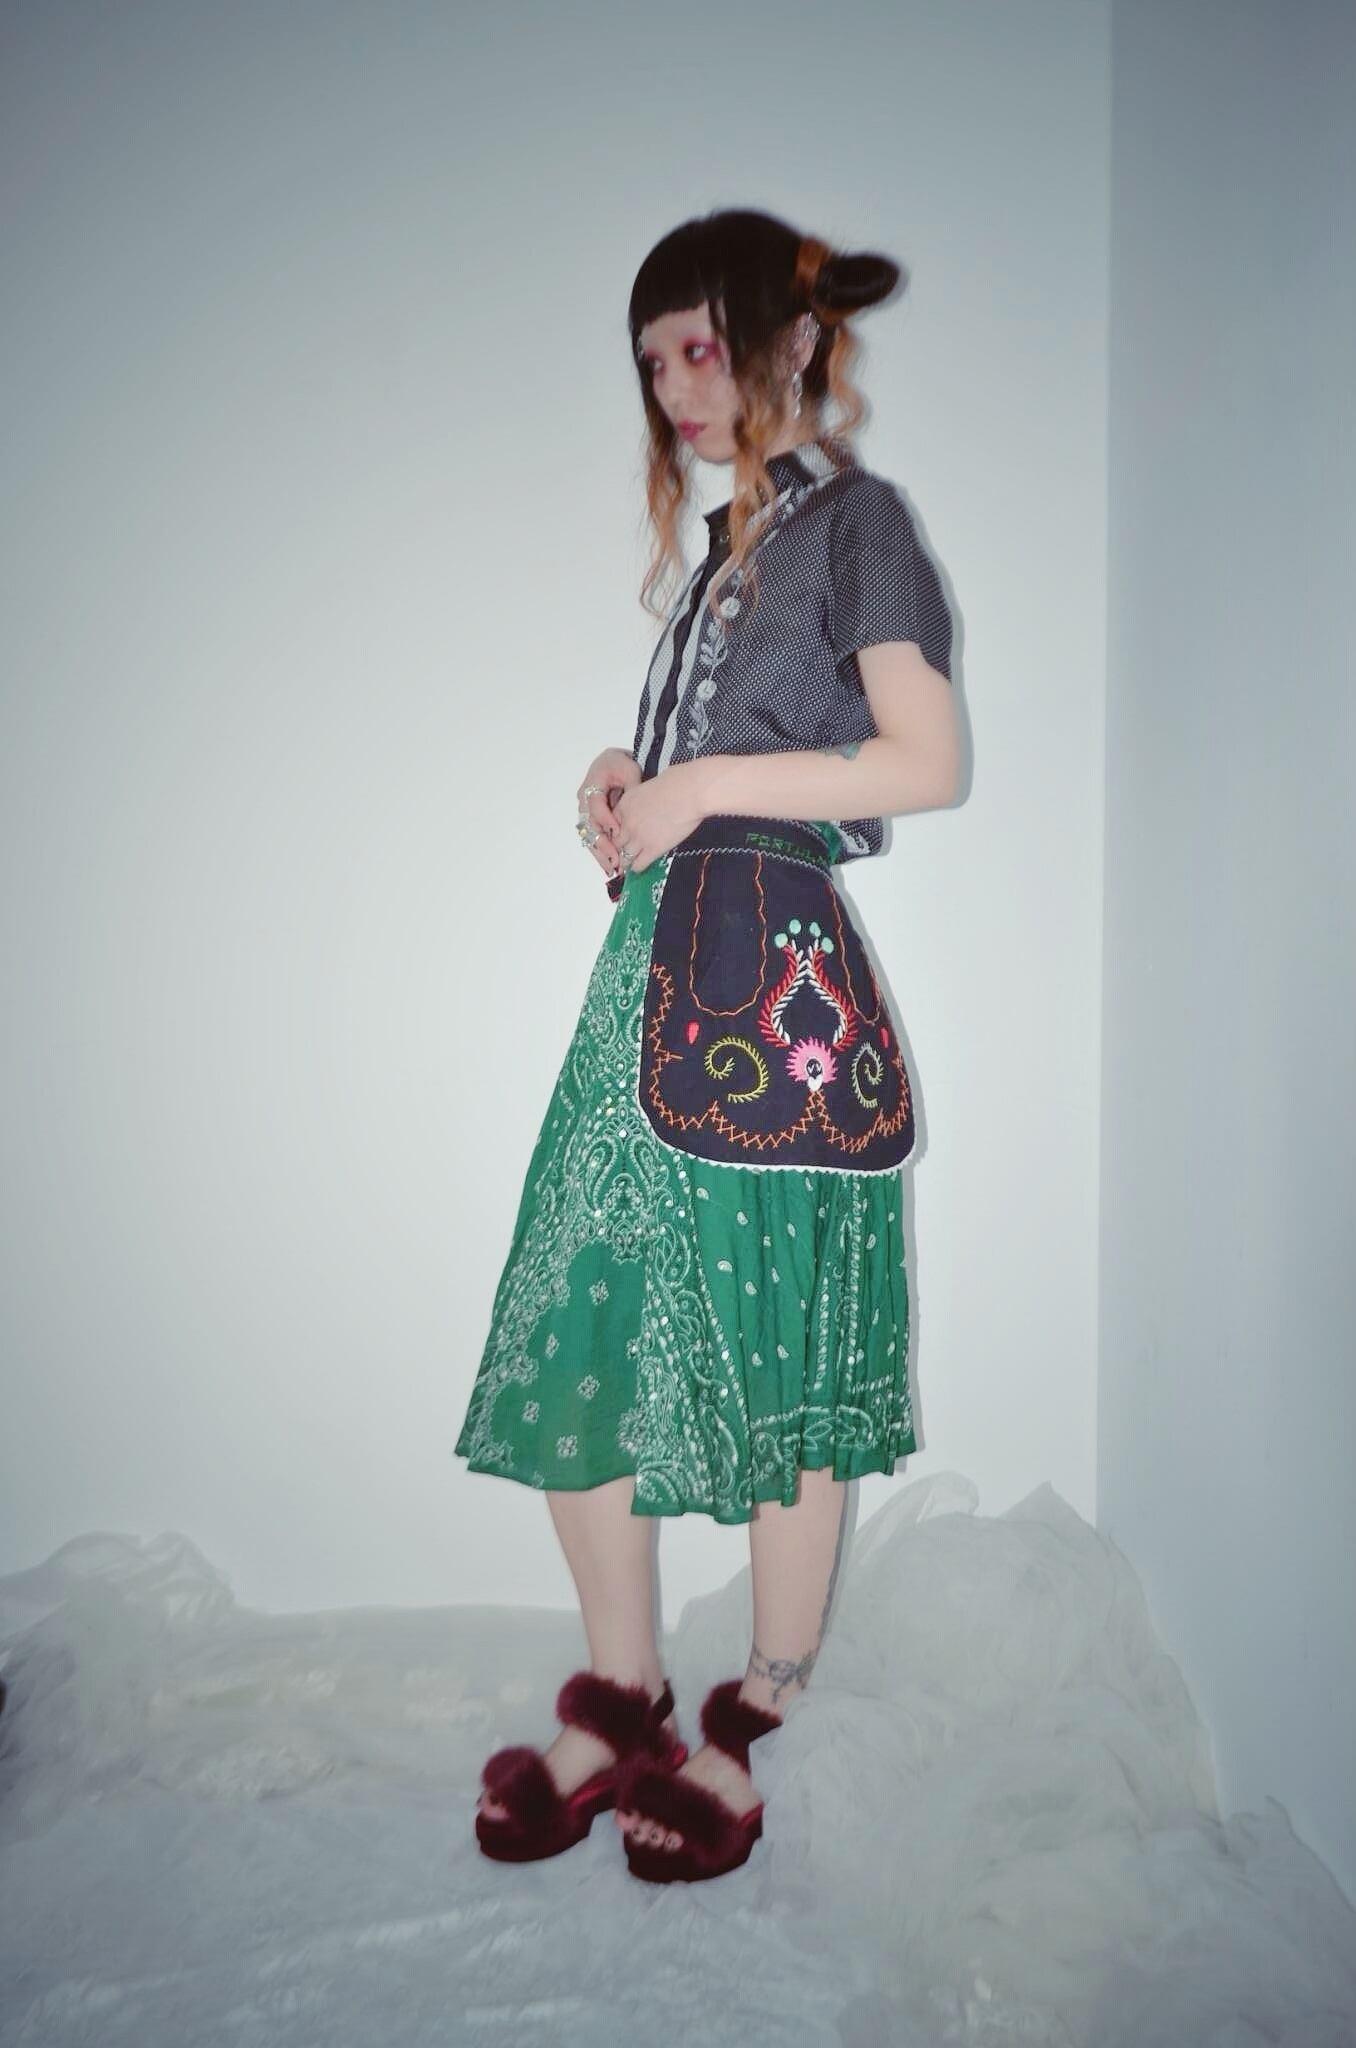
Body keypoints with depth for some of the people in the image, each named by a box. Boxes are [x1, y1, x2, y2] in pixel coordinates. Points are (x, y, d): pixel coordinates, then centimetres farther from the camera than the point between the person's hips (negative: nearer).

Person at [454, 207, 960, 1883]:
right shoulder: (724, 537, 23)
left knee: (778, 1378, 3)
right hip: (656, 962, 8)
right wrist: (622, 777, 9)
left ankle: (756, 1723, 21)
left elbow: (924, 762, -11)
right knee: (570, 1344, 6)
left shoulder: (856, 515, 0)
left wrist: (700, 787, -10)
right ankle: (620, 1708, 23)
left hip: (776, 975, -8)